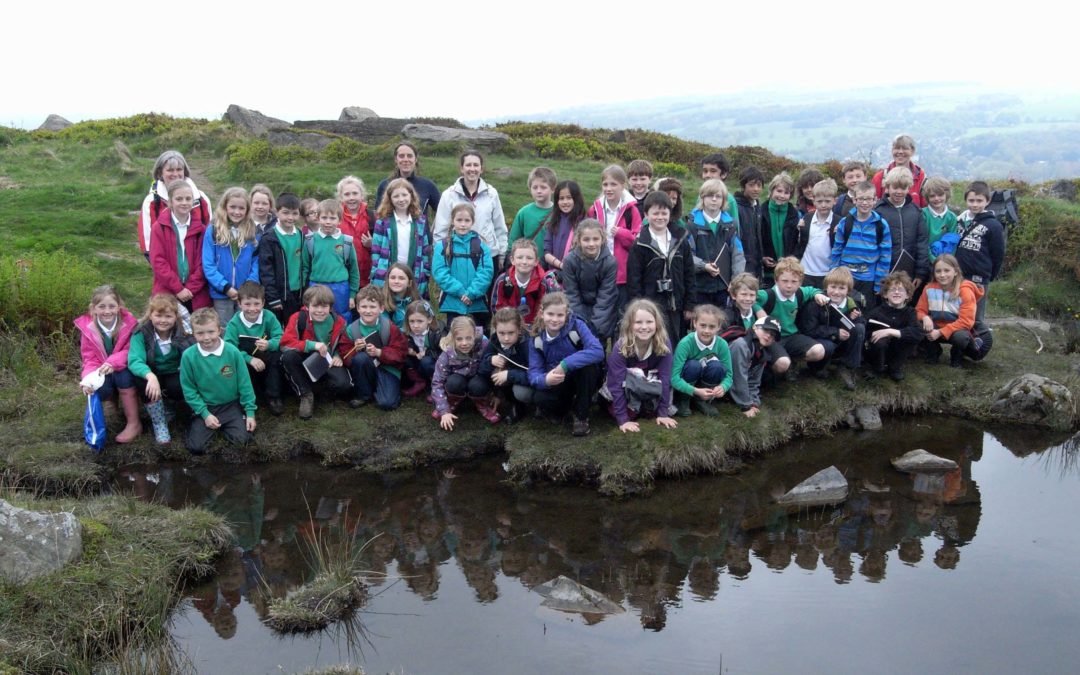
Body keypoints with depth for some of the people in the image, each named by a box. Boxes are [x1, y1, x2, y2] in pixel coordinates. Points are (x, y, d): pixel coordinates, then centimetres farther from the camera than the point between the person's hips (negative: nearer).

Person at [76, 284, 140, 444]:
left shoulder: (128, 323, -17)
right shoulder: (88, 328, -11)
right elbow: (90, 360, -11)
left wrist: (113, 362, -38)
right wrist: (88, 378, -32)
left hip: (123, 370, -1)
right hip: (103, 375, 1)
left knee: (123, 375, -35)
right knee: (99, 389, -31)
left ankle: (134, 424, -23)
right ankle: (112, 398, 11)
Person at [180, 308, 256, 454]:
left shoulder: (232, 352, -14)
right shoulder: (189, 356, -15)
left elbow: (244, 383, -6)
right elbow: (189, 389, -7)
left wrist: (250, 412, -6)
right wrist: (205, 414, -13)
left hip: (231, 405, 0)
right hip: (205, 407, 0)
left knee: (243, 439, -18)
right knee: (196, 447, -14)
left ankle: (224, 425, 14)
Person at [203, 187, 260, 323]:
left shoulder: (253, 232, 5)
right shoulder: (213, 231, -2)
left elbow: (256, 262, 5)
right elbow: (208, 265, -5)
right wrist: (225, 287, -14)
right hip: (221, 293, -2)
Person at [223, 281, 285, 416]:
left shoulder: (269, 317, -12)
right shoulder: (234, 323, -15)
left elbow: (281, 339, -20)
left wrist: (269, 344, -42)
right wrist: (250, 359, -36)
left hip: (266, 364, 1)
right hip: (245, 365, -1)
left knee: (277, 355, -29)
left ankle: (273, 397, -16)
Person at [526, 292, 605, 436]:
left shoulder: (577, 326, -21)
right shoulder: (536, 340, -12)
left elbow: (598, 351, -35)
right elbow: (534, 373, -17)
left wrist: (565, 365, -42)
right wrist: (545, 380, -42)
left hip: (584, 381, -1)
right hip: (557, 384, 1)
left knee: (588, 364, -34)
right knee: (540, 399, -30)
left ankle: (581, 415, -15)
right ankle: (568, 406, 5)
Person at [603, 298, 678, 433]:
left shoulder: (664, 344, -23)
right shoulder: (620, 347, -28)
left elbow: (665, 378, -19)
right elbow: (617, 383, -27)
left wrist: (663, 413, -21)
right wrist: (622, 420, -31)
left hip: (651, 386, 2)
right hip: (626, 389, -2)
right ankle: (629, 409, -1)